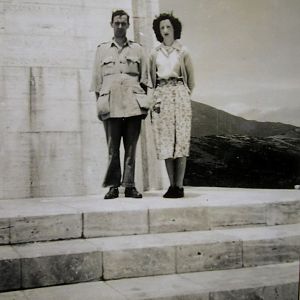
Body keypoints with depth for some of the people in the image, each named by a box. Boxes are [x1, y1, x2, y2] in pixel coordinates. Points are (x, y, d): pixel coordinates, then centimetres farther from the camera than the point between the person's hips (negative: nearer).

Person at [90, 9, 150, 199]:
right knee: (112, 147, -2)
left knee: (131, 147, -1)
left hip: (133, 103, 0)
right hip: (111, 103, 0)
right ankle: (113, 186, 2)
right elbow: (97, 80, 13)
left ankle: (130, 185, 3)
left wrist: (145, 103, 3)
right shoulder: (102, 49, 16)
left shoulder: (137, 49, 15)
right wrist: (99, 104, 5)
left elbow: (145, 78, 12)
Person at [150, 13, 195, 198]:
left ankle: (179, 186, -7)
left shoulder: (183, 51, 8)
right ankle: (172, 185, 3)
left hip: (180, 94, -2)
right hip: (161, 96, 2)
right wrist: (154, 99, 8)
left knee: (181, 138, -8)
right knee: (165, 139, -2)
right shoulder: (155, 53, 13)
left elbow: (191, 79, 14)